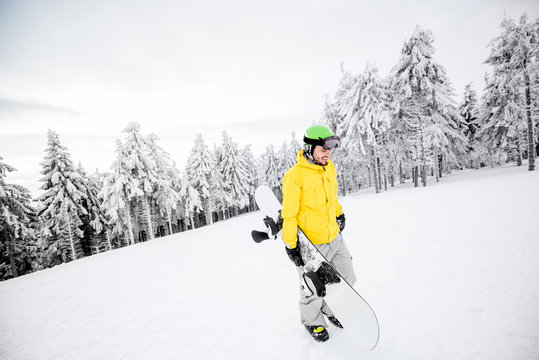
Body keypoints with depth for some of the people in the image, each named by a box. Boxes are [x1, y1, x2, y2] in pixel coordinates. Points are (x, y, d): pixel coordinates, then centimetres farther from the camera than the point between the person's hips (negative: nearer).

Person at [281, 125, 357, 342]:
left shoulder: (330, 167, -1)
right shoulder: (295, 176, -23)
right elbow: (289, 215, -18)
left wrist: (340, 213, 25)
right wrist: (290, 245, -14)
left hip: (334, 238, 7)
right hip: (310, 245, -7)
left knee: (347, 278, 20)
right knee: (314, 288, 12)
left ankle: (330, 309, 49)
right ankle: (312, 320, 44)